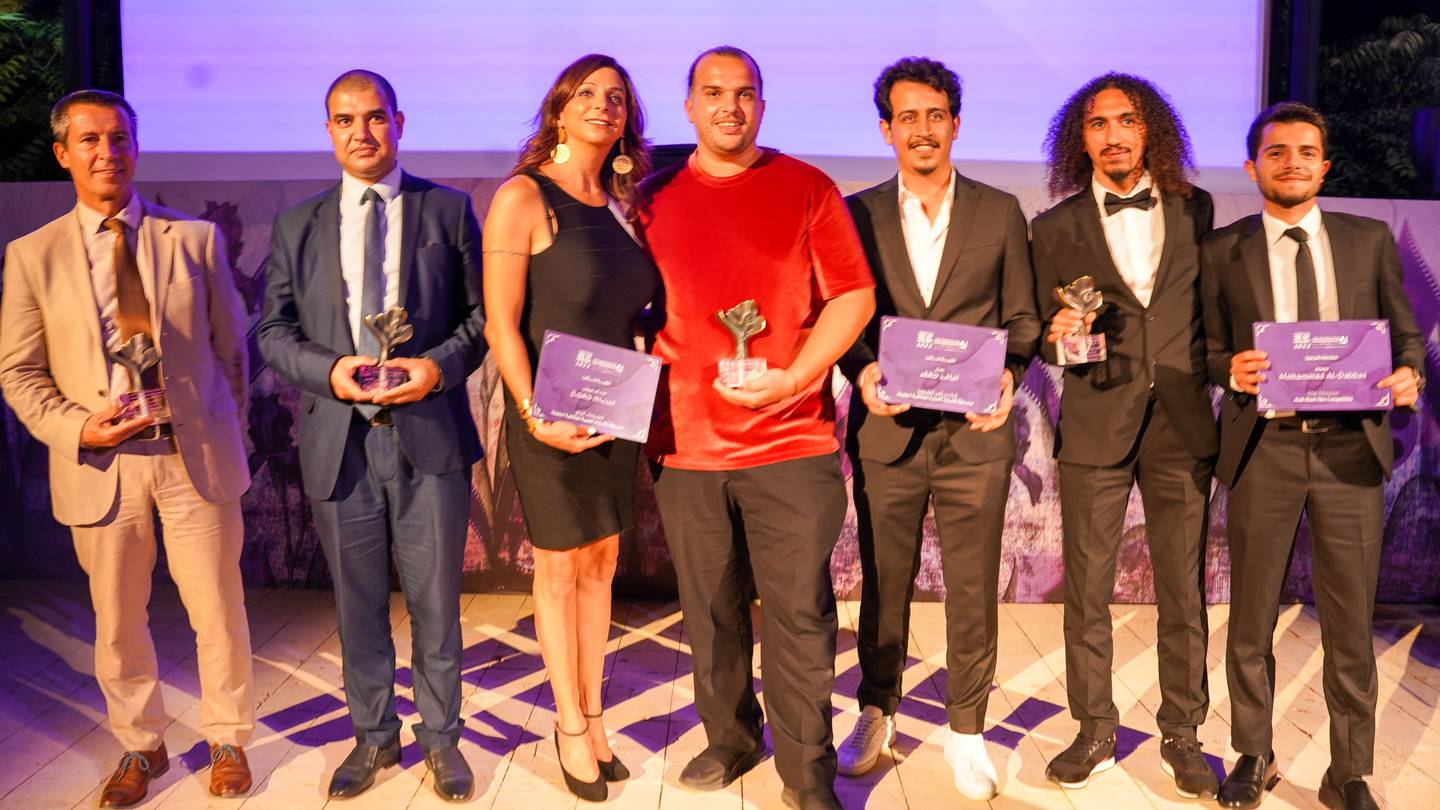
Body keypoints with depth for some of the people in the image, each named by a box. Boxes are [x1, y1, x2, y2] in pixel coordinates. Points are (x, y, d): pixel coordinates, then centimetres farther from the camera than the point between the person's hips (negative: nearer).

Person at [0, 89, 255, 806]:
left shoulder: (196, 239, 4)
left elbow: (230, 346, 8)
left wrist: (225, 435, 5)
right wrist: (75, 427, -13)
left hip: (196, 457, 0)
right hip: (99, 463, 1)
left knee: (218, 611, 6)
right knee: (117, 621, 12)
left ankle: (227, 741, 27)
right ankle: (140, 748, 33)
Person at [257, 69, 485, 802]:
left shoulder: (448, 210, 5)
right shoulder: (296, 226, 10)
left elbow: (482, 311, 3)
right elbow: (274, 332, 8)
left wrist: (440, 364, -15)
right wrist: (328, 371, -11)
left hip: (428, 432, -2)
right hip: (338, 439, 2)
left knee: (435, 599, 7)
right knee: (357, 603, 13)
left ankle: (440, 736, 25)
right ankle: (373, 735, 31)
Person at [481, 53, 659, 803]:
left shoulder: (620, 206, 7)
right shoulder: (523, 198, -10)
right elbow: (501, 325, -13)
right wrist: (534, 418, -20)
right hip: (550, 417, -5)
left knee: (601, 564, 13)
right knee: (559, 570, 8)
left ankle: (593, 717, 28)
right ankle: (570, 728, 24)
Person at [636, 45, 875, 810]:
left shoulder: (807, 189, 2)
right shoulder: (654, 198, 8)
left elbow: (853, 295, -1)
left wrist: (790, 379, -13)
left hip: (793, 440, -2)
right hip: (685, 441, 2)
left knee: (800, 613, 3)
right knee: (710, 612, 13)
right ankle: (729, 740, 32)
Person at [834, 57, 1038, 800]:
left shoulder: (1000, 213, 7)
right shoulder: (856, 214, 5)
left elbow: (1021, 317, 7)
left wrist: (1008, 374, -12)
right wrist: (862, 371, -14)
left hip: (973, 432, 0)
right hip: (886, 430, 0)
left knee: (972, 592, 7)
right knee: (882, 586, 11)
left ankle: (966, 730, 24)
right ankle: (877, 712, 30)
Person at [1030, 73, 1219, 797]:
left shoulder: (1194, 210, 9)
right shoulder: (1056, 228, 4)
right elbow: (1043, 336, 5)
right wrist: (1056, 335, -16)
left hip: (1182, 424, 1)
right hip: (1094, 427, -1)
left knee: (1183, 592, 7)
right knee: (1086, 590, 5)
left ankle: (1181, 736, 23)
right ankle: (1094, 732, 22)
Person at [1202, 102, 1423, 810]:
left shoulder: (1370, 240, 9)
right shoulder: (1222, 250, 5)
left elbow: (1405, 334, 12)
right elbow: (1208, 349, 6)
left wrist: (1408, 374, -9)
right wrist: (1231, 369, -16)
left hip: (1351, 447, 1)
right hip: (1263, 449, -1)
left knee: (1350, 624, 7)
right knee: (1251, 619, 9)